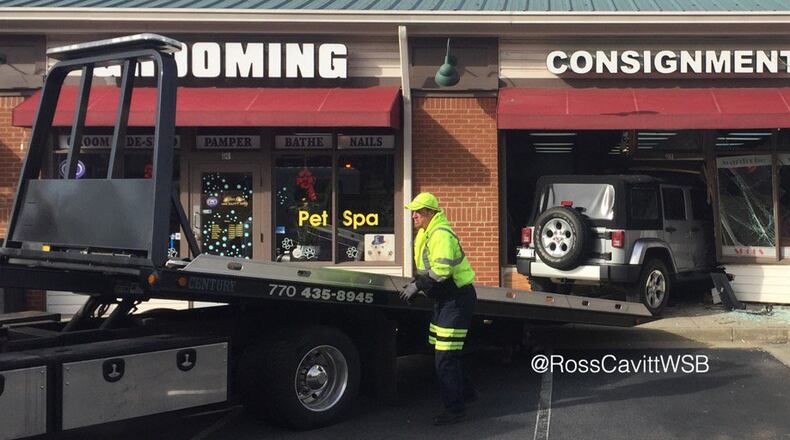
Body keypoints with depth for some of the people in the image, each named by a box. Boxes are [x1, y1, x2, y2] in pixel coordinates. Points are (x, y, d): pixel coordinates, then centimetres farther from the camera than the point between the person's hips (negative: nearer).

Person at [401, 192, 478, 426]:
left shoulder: (441, 234, -22)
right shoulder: (426, 233, 12)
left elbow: (441, 271, -31)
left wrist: (417, 286, -23)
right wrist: (416, 281, 6)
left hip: (457, 299, -11)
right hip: (445, 299, 11)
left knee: (445, 357, -9)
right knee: (444, 351, 20)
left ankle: (454, 409, 0)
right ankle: (466, 391, 37)